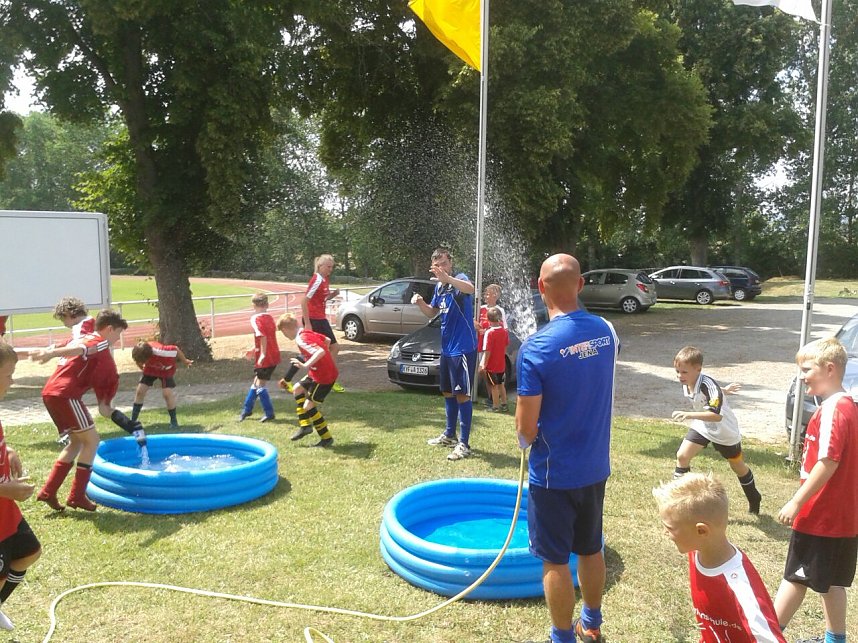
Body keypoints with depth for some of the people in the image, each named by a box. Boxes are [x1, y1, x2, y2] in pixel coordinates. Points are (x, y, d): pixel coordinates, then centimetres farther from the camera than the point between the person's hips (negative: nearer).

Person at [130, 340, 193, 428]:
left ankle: (174, 421, -1)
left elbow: (176, 349, -25)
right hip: (150, 369, 4)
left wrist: (185, 361, -11)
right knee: (139, 391, -2)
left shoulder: (161, 352, -44)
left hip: (166, 369, -4)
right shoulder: (138, 353, -30)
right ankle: (132, 420, 11)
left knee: (167, 393, -18)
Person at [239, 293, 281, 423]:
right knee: (256, 382, 19)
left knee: (260, 384, 1)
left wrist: (262, 354, -26)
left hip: (265, 358, -8)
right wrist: (256, 350, 30)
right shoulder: (270, 318, 12)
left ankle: (269, 413, 4)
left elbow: (263, 337, -25)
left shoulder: (256, 319, -12)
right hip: (274, 356, 8)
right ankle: (247, 409, 31)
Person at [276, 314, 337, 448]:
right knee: (297, 389, 21)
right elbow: (327, 340, 16)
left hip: (324, 377, -10)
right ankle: (305, 425, 25)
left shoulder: (301, 340, -23)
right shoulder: (307, 332, 5)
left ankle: (326, 438, 10)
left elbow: (321, 352, -36)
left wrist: (306, 365, -40)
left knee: (308, 407, -2)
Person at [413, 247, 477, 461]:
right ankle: (449, 435, 33)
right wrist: (420, 303, 0)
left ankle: (464, 444, 3)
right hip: (447, 347, 9)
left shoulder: (459, 278, -14)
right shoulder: (439, 286, 9)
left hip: (463, 347, -9)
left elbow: (470, 288, -39)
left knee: (462, 394, -5)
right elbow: (432, 312, 21)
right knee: (448, 392, 18)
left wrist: (447, 277, -55)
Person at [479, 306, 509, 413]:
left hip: (492, 365, -6)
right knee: (501, 384, 18)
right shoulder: (504, 331, -1)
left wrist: (483, 365, -14)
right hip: (501, 364, 6)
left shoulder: (489, 333, -20)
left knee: (494, 386, 4)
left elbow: (487, 351, -20)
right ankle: (504, 404, 26)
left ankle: (496, 406, 11)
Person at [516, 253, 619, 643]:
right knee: (591, 549, 23)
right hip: (595, 465, 6)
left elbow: (526, 427, -19)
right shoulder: (606, 331, -4)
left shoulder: (536, 347, -23)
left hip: (554, 472, -6)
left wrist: (525, 441, 4)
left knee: (555, 560, 10)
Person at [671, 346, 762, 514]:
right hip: (702, 426, 5)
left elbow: (716, 415, -48)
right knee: (682, 455, -13)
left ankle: (754, 499, 43)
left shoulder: (707, 385, -37)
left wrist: (689, 415, -59)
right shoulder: (686, 384, -15)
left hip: (724, 431, -5)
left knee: (737, 465, 17)